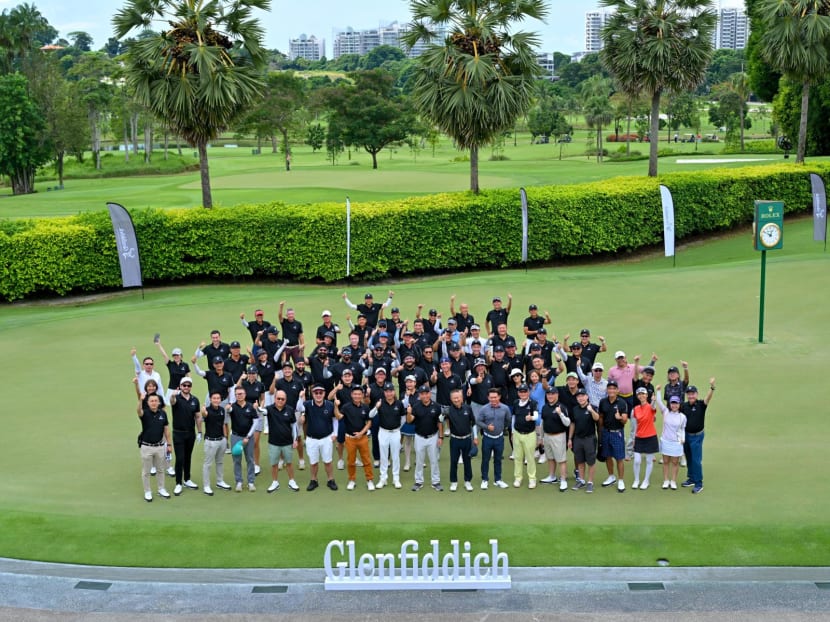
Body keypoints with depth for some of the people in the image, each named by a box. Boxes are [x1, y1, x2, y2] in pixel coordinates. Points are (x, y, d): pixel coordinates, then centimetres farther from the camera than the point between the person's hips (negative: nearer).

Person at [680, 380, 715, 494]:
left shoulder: (701, 405, -13)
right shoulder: (683, 406, -1)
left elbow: (708, 397, -31)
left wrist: (712, 387, -48)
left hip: (697, 436, -5)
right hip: (686, 435, 5)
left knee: (696, 460, -4)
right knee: (689, 459, 17)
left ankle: (699, 484, 4)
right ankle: (691, 479, 31)